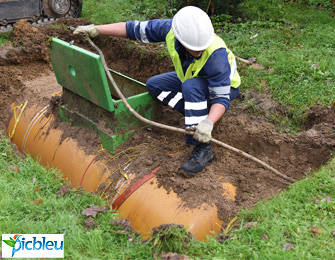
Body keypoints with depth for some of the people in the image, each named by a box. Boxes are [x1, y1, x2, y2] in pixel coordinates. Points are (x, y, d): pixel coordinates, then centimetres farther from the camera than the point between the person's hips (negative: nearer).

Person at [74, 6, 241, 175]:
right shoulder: (170, 28, -27)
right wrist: (96, 30, -13)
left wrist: (208, 124, -54)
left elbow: (222, 98, -36)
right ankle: (196, 116, -7)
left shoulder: (216, 56, -40)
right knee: (153, 85, -6)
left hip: (225, 86, -6)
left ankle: (203, 148, -32)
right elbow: (135, 29, -14)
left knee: (192, 86, -38)